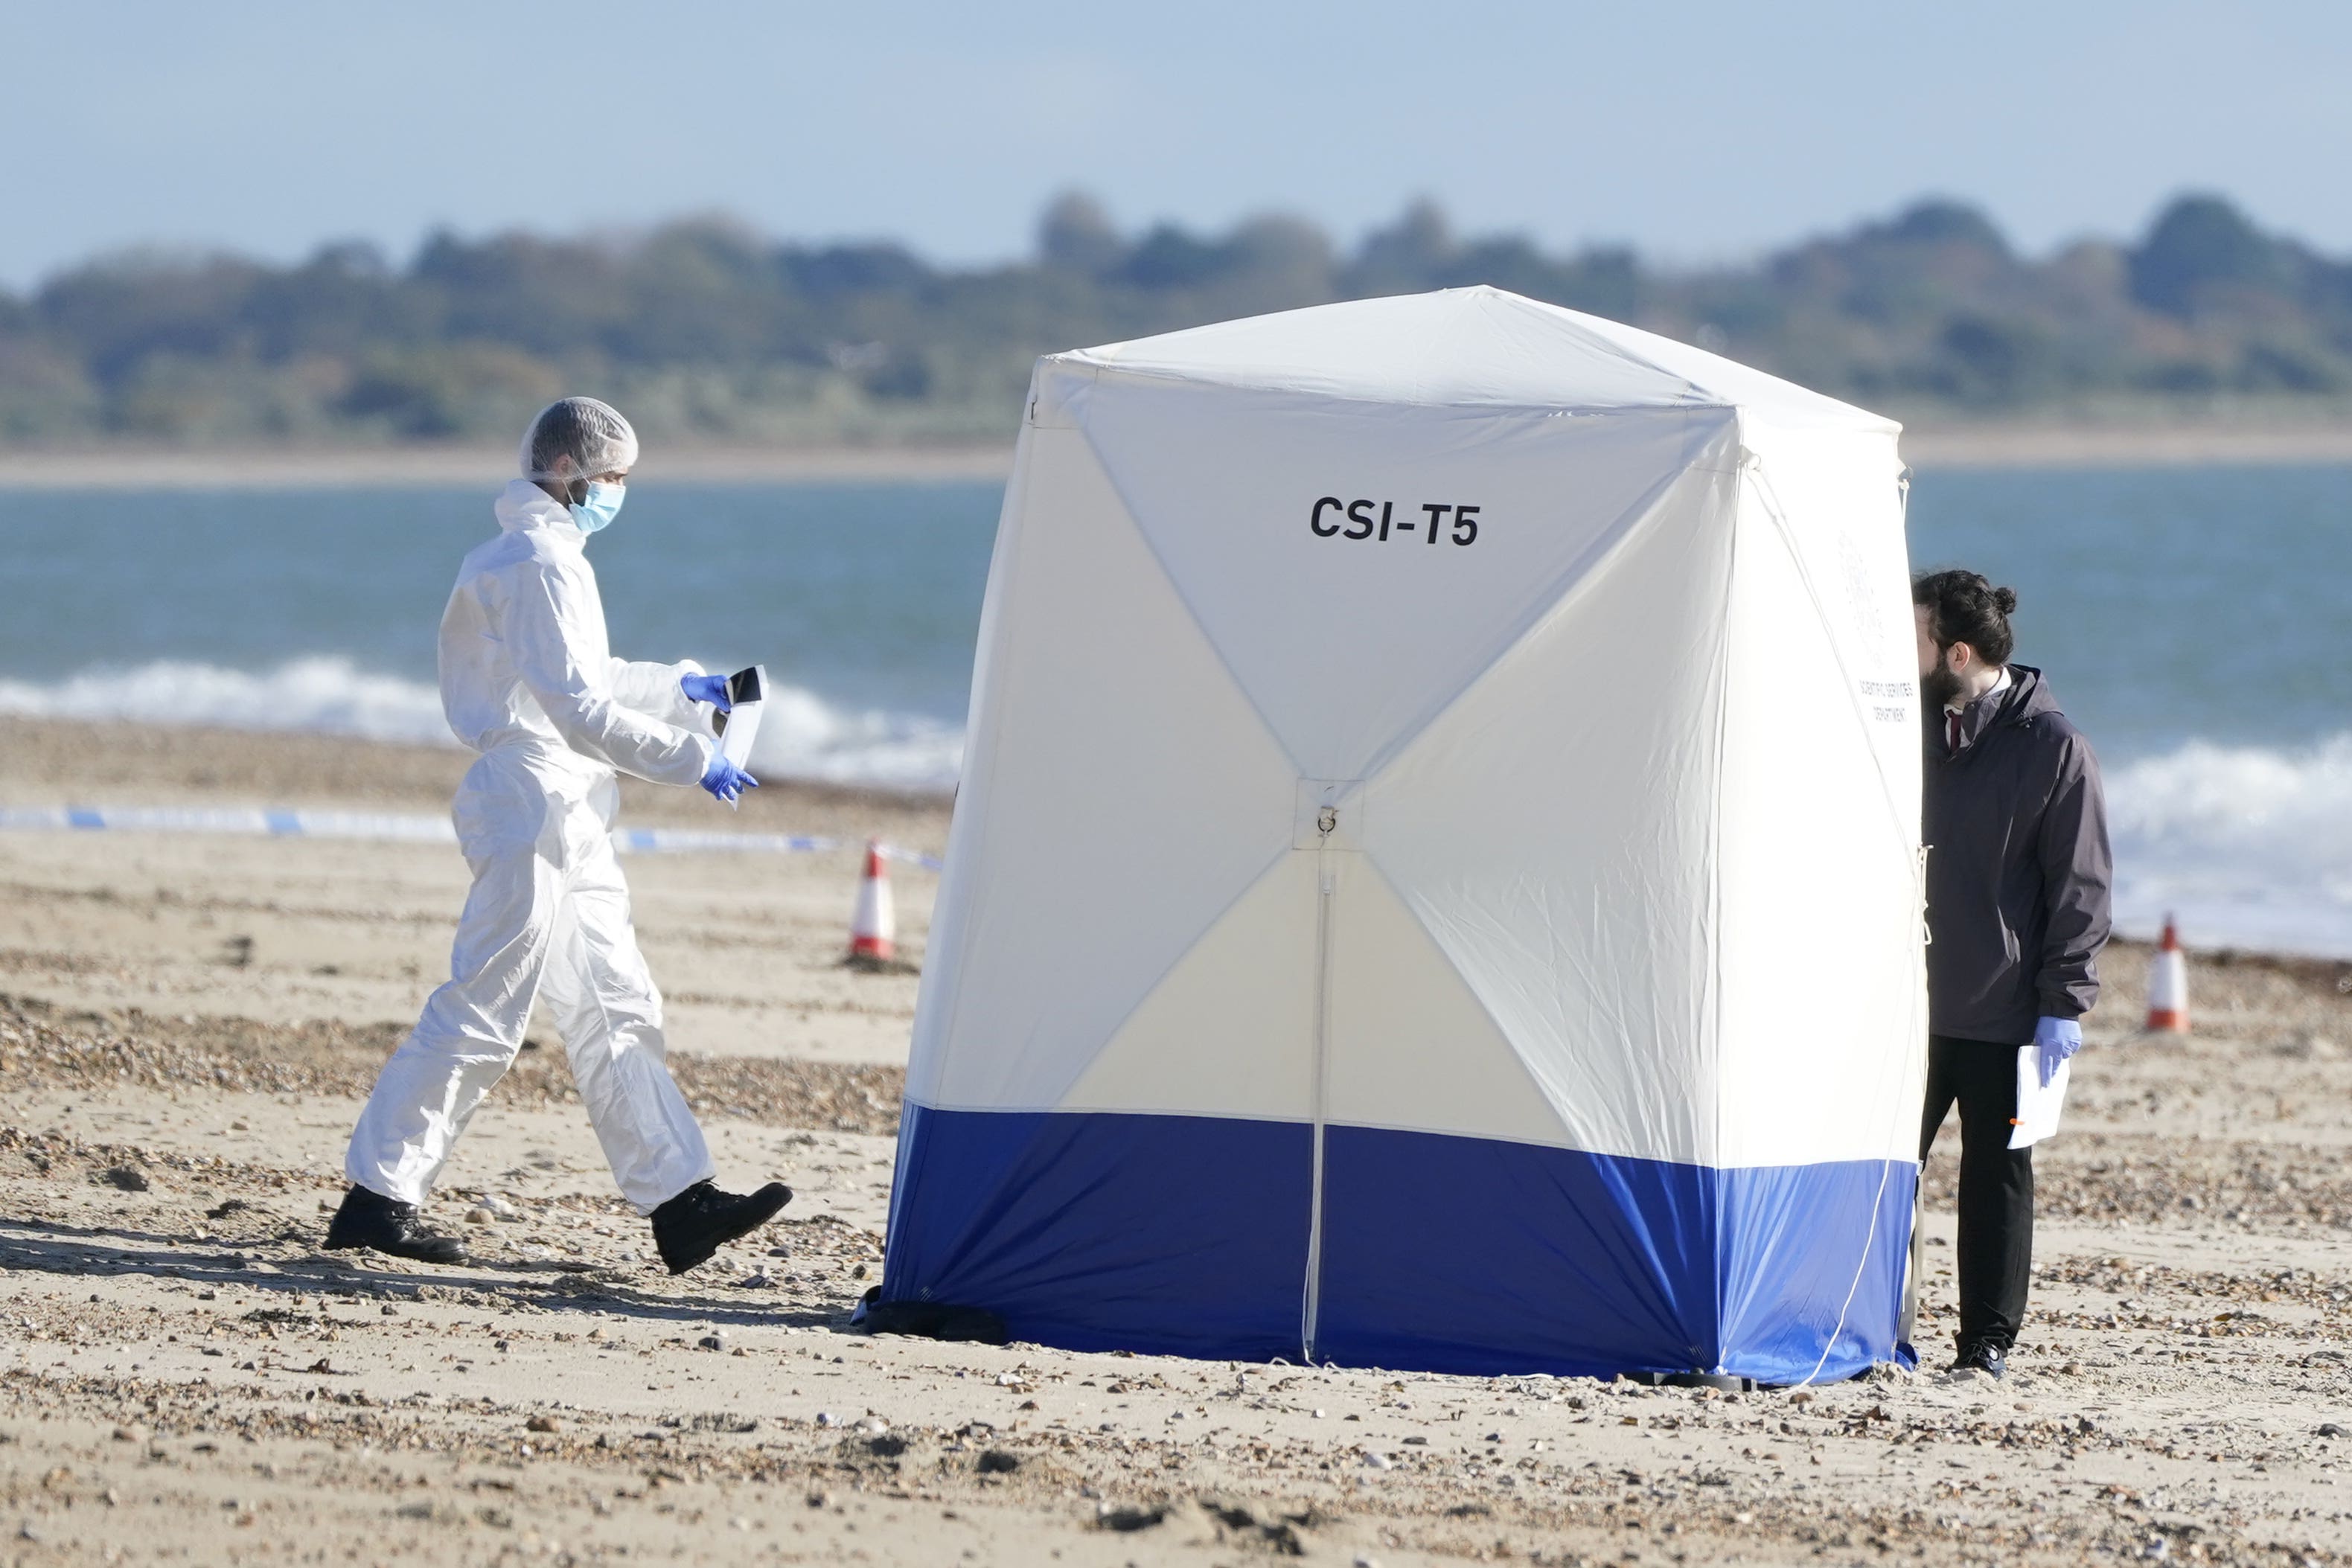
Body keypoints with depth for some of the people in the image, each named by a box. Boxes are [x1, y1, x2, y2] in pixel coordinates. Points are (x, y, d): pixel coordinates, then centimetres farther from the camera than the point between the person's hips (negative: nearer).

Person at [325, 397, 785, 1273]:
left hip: (567, 822, 11)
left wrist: (679, 688, 26)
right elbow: (576, 708, -20)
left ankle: (680, 1204, 9)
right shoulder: (539, 561, -14)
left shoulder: (546, 556, 17)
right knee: (482, 1012, -8)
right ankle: (378, 1195, -3)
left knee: (616, 1012, 9)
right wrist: (693, 761, -15)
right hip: (531, 807, -11)